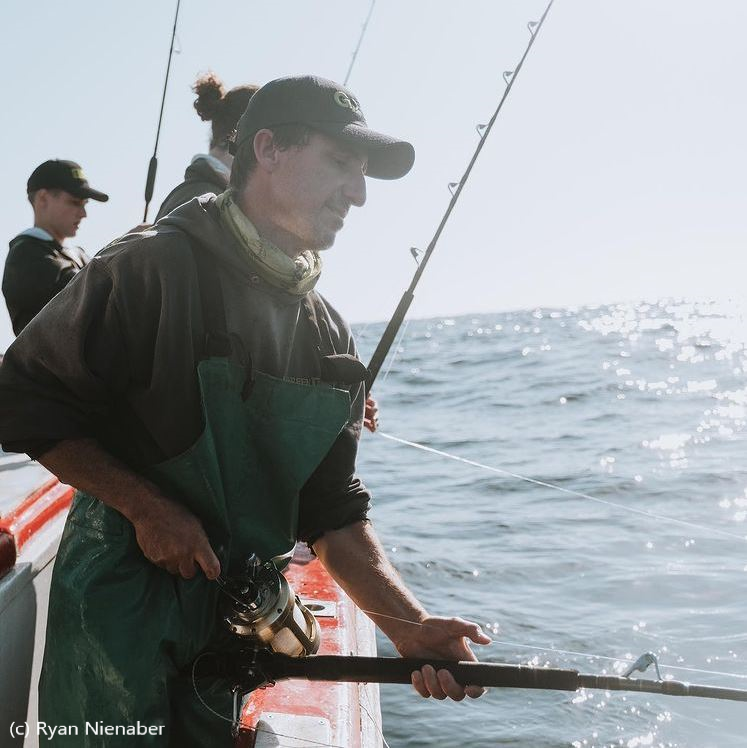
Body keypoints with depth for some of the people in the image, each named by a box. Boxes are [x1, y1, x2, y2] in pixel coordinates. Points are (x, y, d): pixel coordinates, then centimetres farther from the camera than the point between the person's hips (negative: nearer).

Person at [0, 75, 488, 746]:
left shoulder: (329, 336, 4)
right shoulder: (150, 268, -15)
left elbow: (333, 512, 2)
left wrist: (410, 627, -13)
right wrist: (147, 507, -19)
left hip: (240, 623, 6)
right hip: (121, 603, -6)